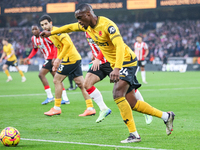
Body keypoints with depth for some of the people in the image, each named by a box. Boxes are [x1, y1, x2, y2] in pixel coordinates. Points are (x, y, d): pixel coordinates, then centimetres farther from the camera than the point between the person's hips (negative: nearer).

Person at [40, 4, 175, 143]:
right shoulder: (86, 26, 4)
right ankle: (166, 116, 18)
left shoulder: (107, 25, -23)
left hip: (127, 61, -8)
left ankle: (134, 134, -20)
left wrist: (116, 69, -44)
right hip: (116, 64, 9)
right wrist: (51, 33, 30)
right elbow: (70, 27, 23)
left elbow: (120, 46, -33)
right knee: (132, 104, 4)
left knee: (117, 94, -25)